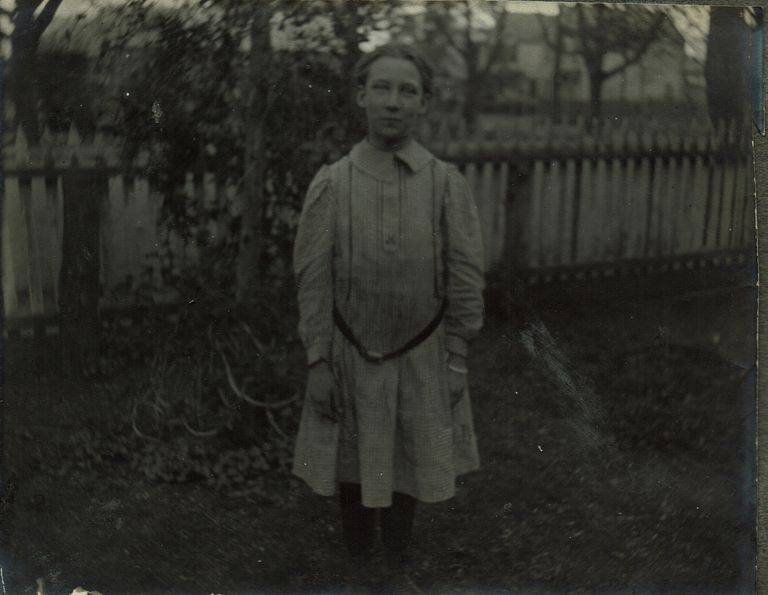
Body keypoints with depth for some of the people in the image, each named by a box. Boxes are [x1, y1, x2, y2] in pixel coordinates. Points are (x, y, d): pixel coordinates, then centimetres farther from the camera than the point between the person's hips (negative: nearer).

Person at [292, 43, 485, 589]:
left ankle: (396, 559, 38)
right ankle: (356, 558, 36)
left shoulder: (448, 183, -7)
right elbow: (313, 279, -6)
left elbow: (466, 278, -4)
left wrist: (457, 361, -4)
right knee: (349, 462, 13)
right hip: (349, 357, 0)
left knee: (410, 463, 14)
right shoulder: (330, 183, -8)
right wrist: (318, 362, -7)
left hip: (421, 358, 0)